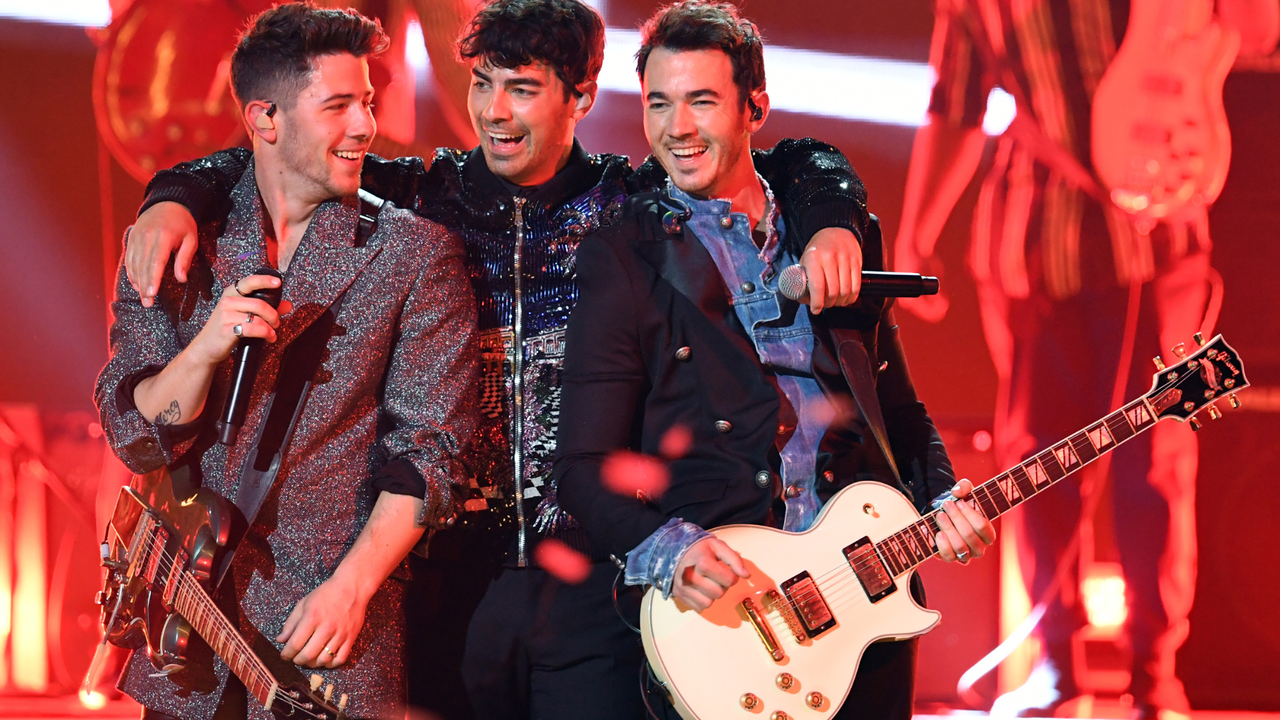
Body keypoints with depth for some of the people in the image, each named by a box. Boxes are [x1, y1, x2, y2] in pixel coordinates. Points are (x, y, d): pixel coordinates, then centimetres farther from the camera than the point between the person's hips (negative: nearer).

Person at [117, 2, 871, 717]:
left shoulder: (633, 202, 5)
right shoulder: (423, 199, 8)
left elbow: (802, 163, 9)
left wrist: (829, 223, -12)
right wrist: (177, 196, -8)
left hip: (591, 583, -1)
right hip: (453, 574, 1)